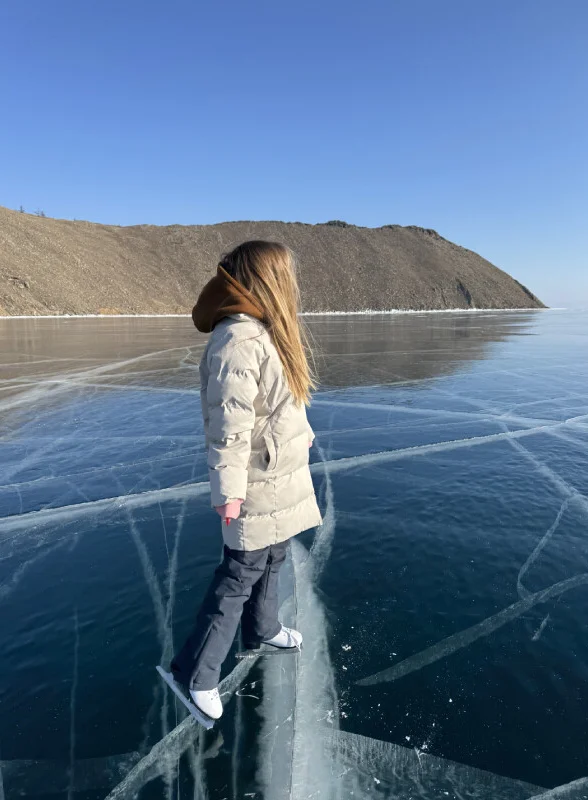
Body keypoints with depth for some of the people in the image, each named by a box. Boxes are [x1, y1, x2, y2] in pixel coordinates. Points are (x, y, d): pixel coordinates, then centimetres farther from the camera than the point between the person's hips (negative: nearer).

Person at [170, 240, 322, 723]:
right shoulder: (239, 340, -25)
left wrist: (304, 436, 25)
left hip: (282, 482, 10)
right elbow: (229, 425, -27)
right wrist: (228, 491, -25)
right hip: (258, 488, -9)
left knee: (271, 559, 24)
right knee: (241, 574, 2)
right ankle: (196, 673, 18)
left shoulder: (265, 331, 8)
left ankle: (262, 630, 46)